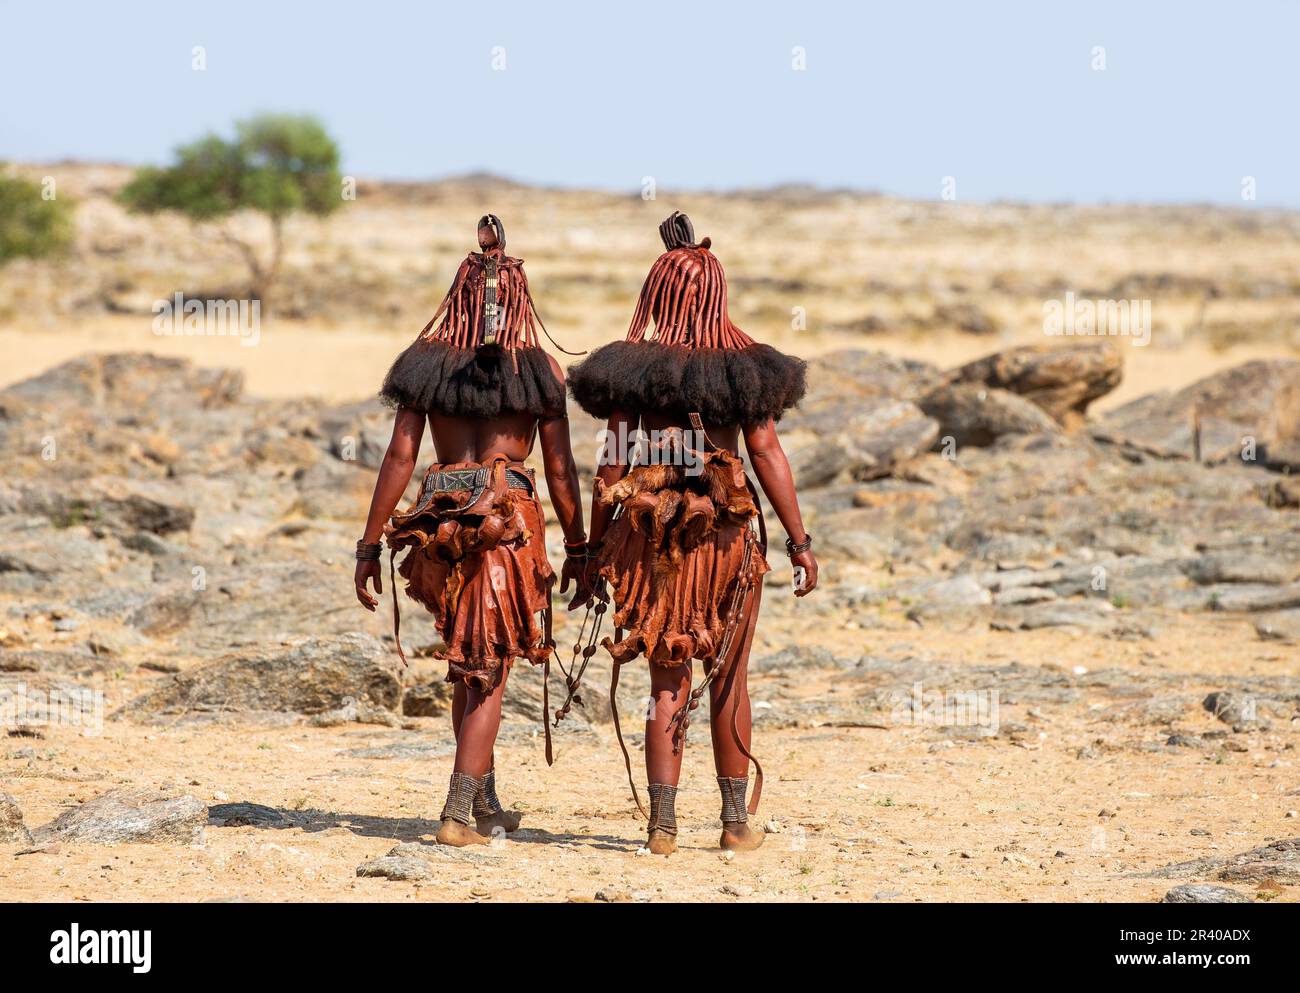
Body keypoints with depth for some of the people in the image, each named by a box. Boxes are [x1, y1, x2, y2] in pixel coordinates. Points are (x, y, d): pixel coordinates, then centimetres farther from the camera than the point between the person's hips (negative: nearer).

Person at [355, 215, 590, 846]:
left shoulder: (427, 364, 4)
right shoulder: (541, 369, 0)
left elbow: (399, 457, 1)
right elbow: (560, 468, -1)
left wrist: (371, 544, 4)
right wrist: (577, 549, 7)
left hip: (440, 514, 3)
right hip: (508, 514, -3)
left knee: (467, 663, 20)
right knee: (488, 671, 1)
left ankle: (485, 800, 27)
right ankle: (458, 813, -8)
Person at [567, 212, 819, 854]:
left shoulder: (626, 372, -1)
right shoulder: (743, 368, -3)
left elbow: (612, 465, -2)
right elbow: (768, 457, -5)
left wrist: (596, 549, 4)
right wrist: (799, 542, -1)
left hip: (650, 536, 1)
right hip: (727, 533, -1)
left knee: (667, 680, 7)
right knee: (728, 680, 11)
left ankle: (662, 823, 1)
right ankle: (736, 820, 15)